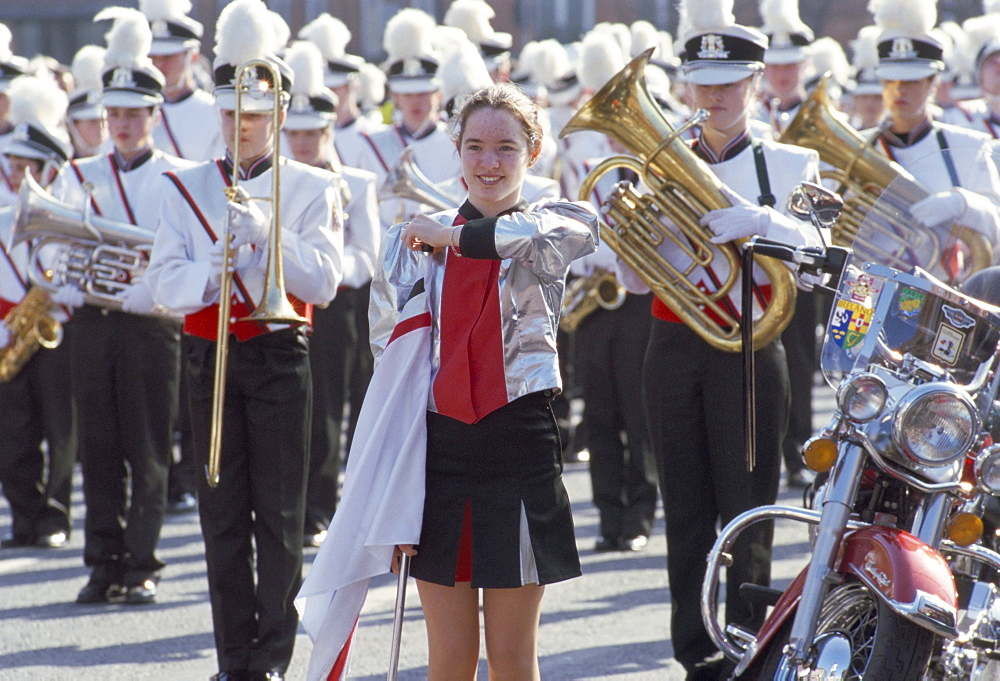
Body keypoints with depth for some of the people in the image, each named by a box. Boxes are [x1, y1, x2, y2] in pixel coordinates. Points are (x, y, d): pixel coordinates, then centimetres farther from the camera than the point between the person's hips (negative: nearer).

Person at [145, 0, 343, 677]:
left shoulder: (311, 188, 4)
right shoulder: (185, 187, 9)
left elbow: (324, 279, -7)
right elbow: (166, 283, 0)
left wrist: (266, 232, -20)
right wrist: (215, 268, -19)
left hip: (280, 355, -2)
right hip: (211, 357, 2)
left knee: (279, 512, -2)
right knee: (223, 512, 3)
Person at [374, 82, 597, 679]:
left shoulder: (554, 226, 2)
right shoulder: (417, 240, 6)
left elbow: (540, 237, -26)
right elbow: (388, 354, 7)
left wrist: (451, 235, -15)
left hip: (519, 443, -1)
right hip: (438, 445, 2)